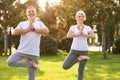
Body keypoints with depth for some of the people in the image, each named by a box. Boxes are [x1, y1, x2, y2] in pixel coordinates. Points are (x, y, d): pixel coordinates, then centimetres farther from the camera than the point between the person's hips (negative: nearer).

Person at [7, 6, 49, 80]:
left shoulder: (40, 23, 8)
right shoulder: (22, 23, 7)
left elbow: (46, 31, -11)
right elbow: (15, 32, -10)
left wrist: (33, 29, -9)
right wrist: (28, 29, -10)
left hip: (34, 53, -1)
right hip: (22, 50, 1)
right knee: (10, 62, -25)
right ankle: (31, 63, -7)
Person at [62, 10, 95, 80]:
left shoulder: (88, 28, 3)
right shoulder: (73, 27, 0)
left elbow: (93, 36, -14)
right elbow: (68, 36, -18)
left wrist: (83, 34, -22)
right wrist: (79, 34, -21)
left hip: (84, 51, 0)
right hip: (74, 50, 0)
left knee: (81, 71, 4)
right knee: (65, 67, -10)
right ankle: (79, 58, 6)